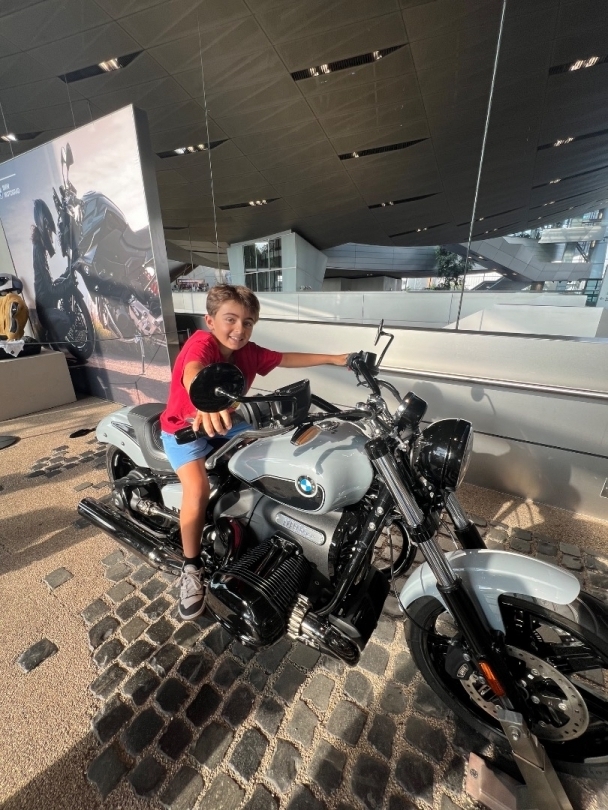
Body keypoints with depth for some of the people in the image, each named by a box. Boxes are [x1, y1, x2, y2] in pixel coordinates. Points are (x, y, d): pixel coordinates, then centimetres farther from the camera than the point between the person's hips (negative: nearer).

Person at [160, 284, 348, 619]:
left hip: (224, 423, 6)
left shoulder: (249, 352, -6)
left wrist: (334, 358, 2)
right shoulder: (201, 342, -25)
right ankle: (191, 566, -1)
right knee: (198, 489, -28)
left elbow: (289, 358, 4)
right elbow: (192, 373, -47)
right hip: (184, 426, -5)